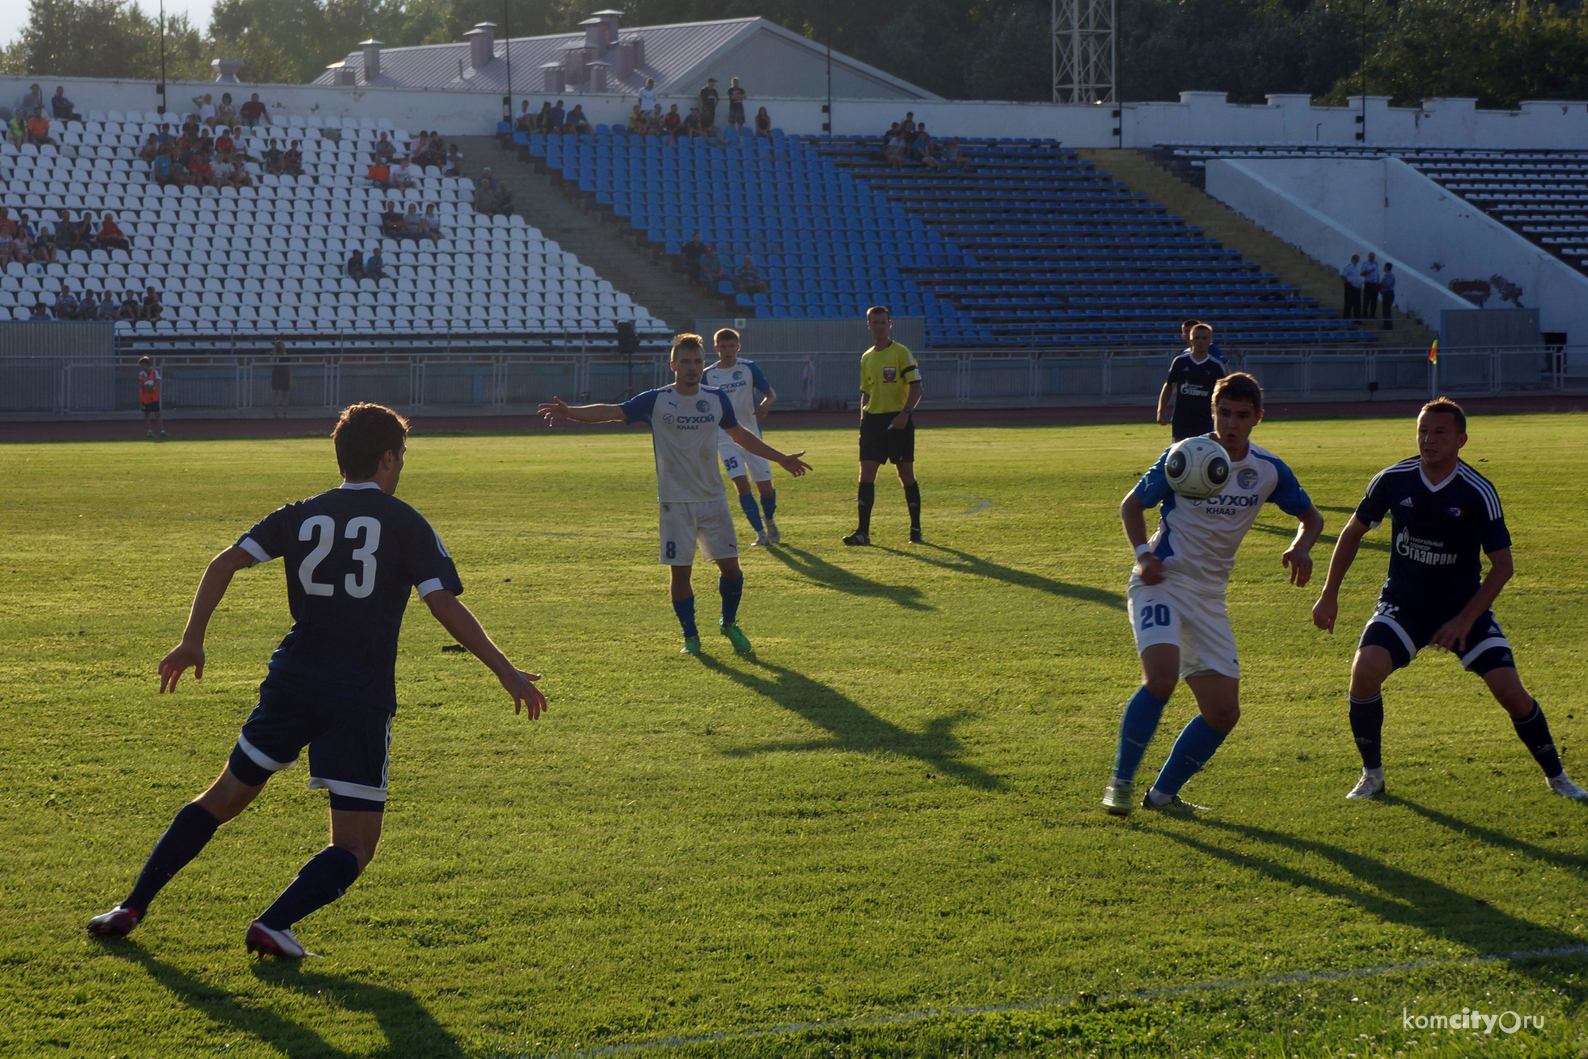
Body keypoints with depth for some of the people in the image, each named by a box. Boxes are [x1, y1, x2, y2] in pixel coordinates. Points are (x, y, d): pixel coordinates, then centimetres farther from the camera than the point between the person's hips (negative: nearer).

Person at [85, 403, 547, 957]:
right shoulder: (405, 523, 1)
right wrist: (507, 673, -4)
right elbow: (445, 606, -8)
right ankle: (274, 924, -17)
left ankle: (132, 907, 18)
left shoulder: (300, 516, 11)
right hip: (363, 698, -4)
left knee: (224, 797, 20)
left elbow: (224, 564, 2)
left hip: (292, 681, 4)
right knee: (355, 845, 4)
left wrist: (191, 642, 8)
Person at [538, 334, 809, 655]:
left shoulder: (717, 400, 5)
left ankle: (729, 624, 24)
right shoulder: (655, 401, -5)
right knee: (680, 571, -1)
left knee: (730, 565, 0)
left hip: (713, 499, 3)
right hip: (675, 502, -3)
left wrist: (780, 458, 27)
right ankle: (690, 636, 14)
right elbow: (611, 412, -12)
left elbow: (741, 435, 21)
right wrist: (568, 412, -27)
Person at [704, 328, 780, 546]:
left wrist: (765, 403, -21)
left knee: (764, 485, 1)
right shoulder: (708, 375, 1)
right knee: (741, 483, -15)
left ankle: (770, 522, 31)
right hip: (725, 437, 0)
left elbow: (770, 392, 2)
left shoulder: (750, 368, -1)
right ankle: (760, 533, -10)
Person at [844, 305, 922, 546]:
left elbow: (916, 387, -9)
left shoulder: (901, 353, -5)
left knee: (906, 473, 0)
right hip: (873, 419, 5)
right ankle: (863, 531, -4)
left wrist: (905, 413, -21)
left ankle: (916, 528, 12)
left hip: (897, 420, -5)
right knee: (866, 473, -3)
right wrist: (863, 418, 11)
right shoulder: (866, 358, 14)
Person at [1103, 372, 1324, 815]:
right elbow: (1132, 504, 2)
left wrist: (1300, 548, -8)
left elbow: (1311, 517, 15)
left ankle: (1163, 792, 16)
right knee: (1161, 677, -29)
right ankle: (1121, 781, -16)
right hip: (1162, 581, -5)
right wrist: (1143, 553, -15)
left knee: (1224, 712, 1)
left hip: (1208, 596, 5)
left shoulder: (1269, 471, 2)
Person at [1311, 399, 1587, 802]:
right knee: (1365, 670, -23)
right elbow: (1353, 533, 6)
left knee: (1510, 691, -11)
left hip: (1463, 606, -1)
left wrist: (1465, 620, -18)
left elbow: (1503, 565, -11)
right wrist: (1329, 596, 3)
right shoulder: (1392, 480, -10)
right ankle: (1371, 776, -3)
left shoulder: (1478, 493, -16)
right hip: (1403, 603, 1)